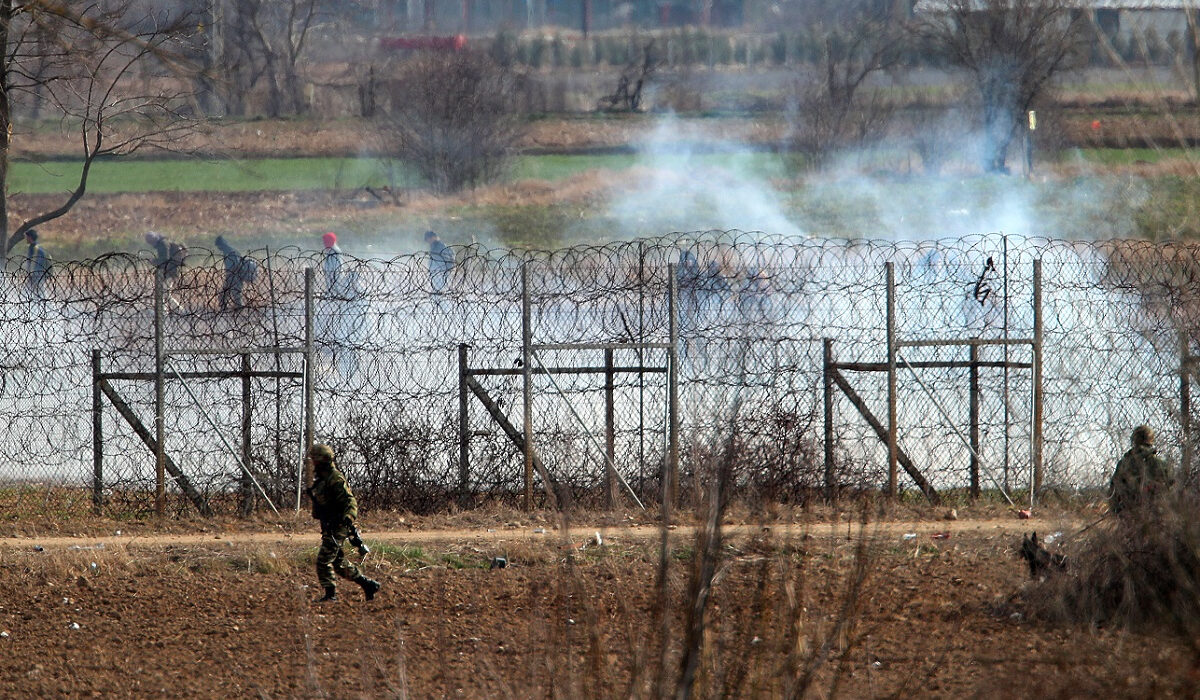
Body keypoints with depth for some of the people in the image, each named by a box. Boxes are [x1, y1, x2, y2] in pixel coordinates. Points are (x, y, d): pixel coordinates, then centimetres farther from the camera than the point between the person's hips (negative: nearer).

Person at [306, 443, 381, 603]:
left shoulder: (335, 479, -17)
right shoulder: (321, 479, 13)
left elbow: (350, 501, -22)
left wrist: (348, 518, -34)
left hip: (337, 528, -10)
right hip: (329, 528, 10)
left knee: (323, 560, -10)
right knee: (339, 562, 14)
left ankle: (330, 594, -4)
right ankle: (368, 585, 22)